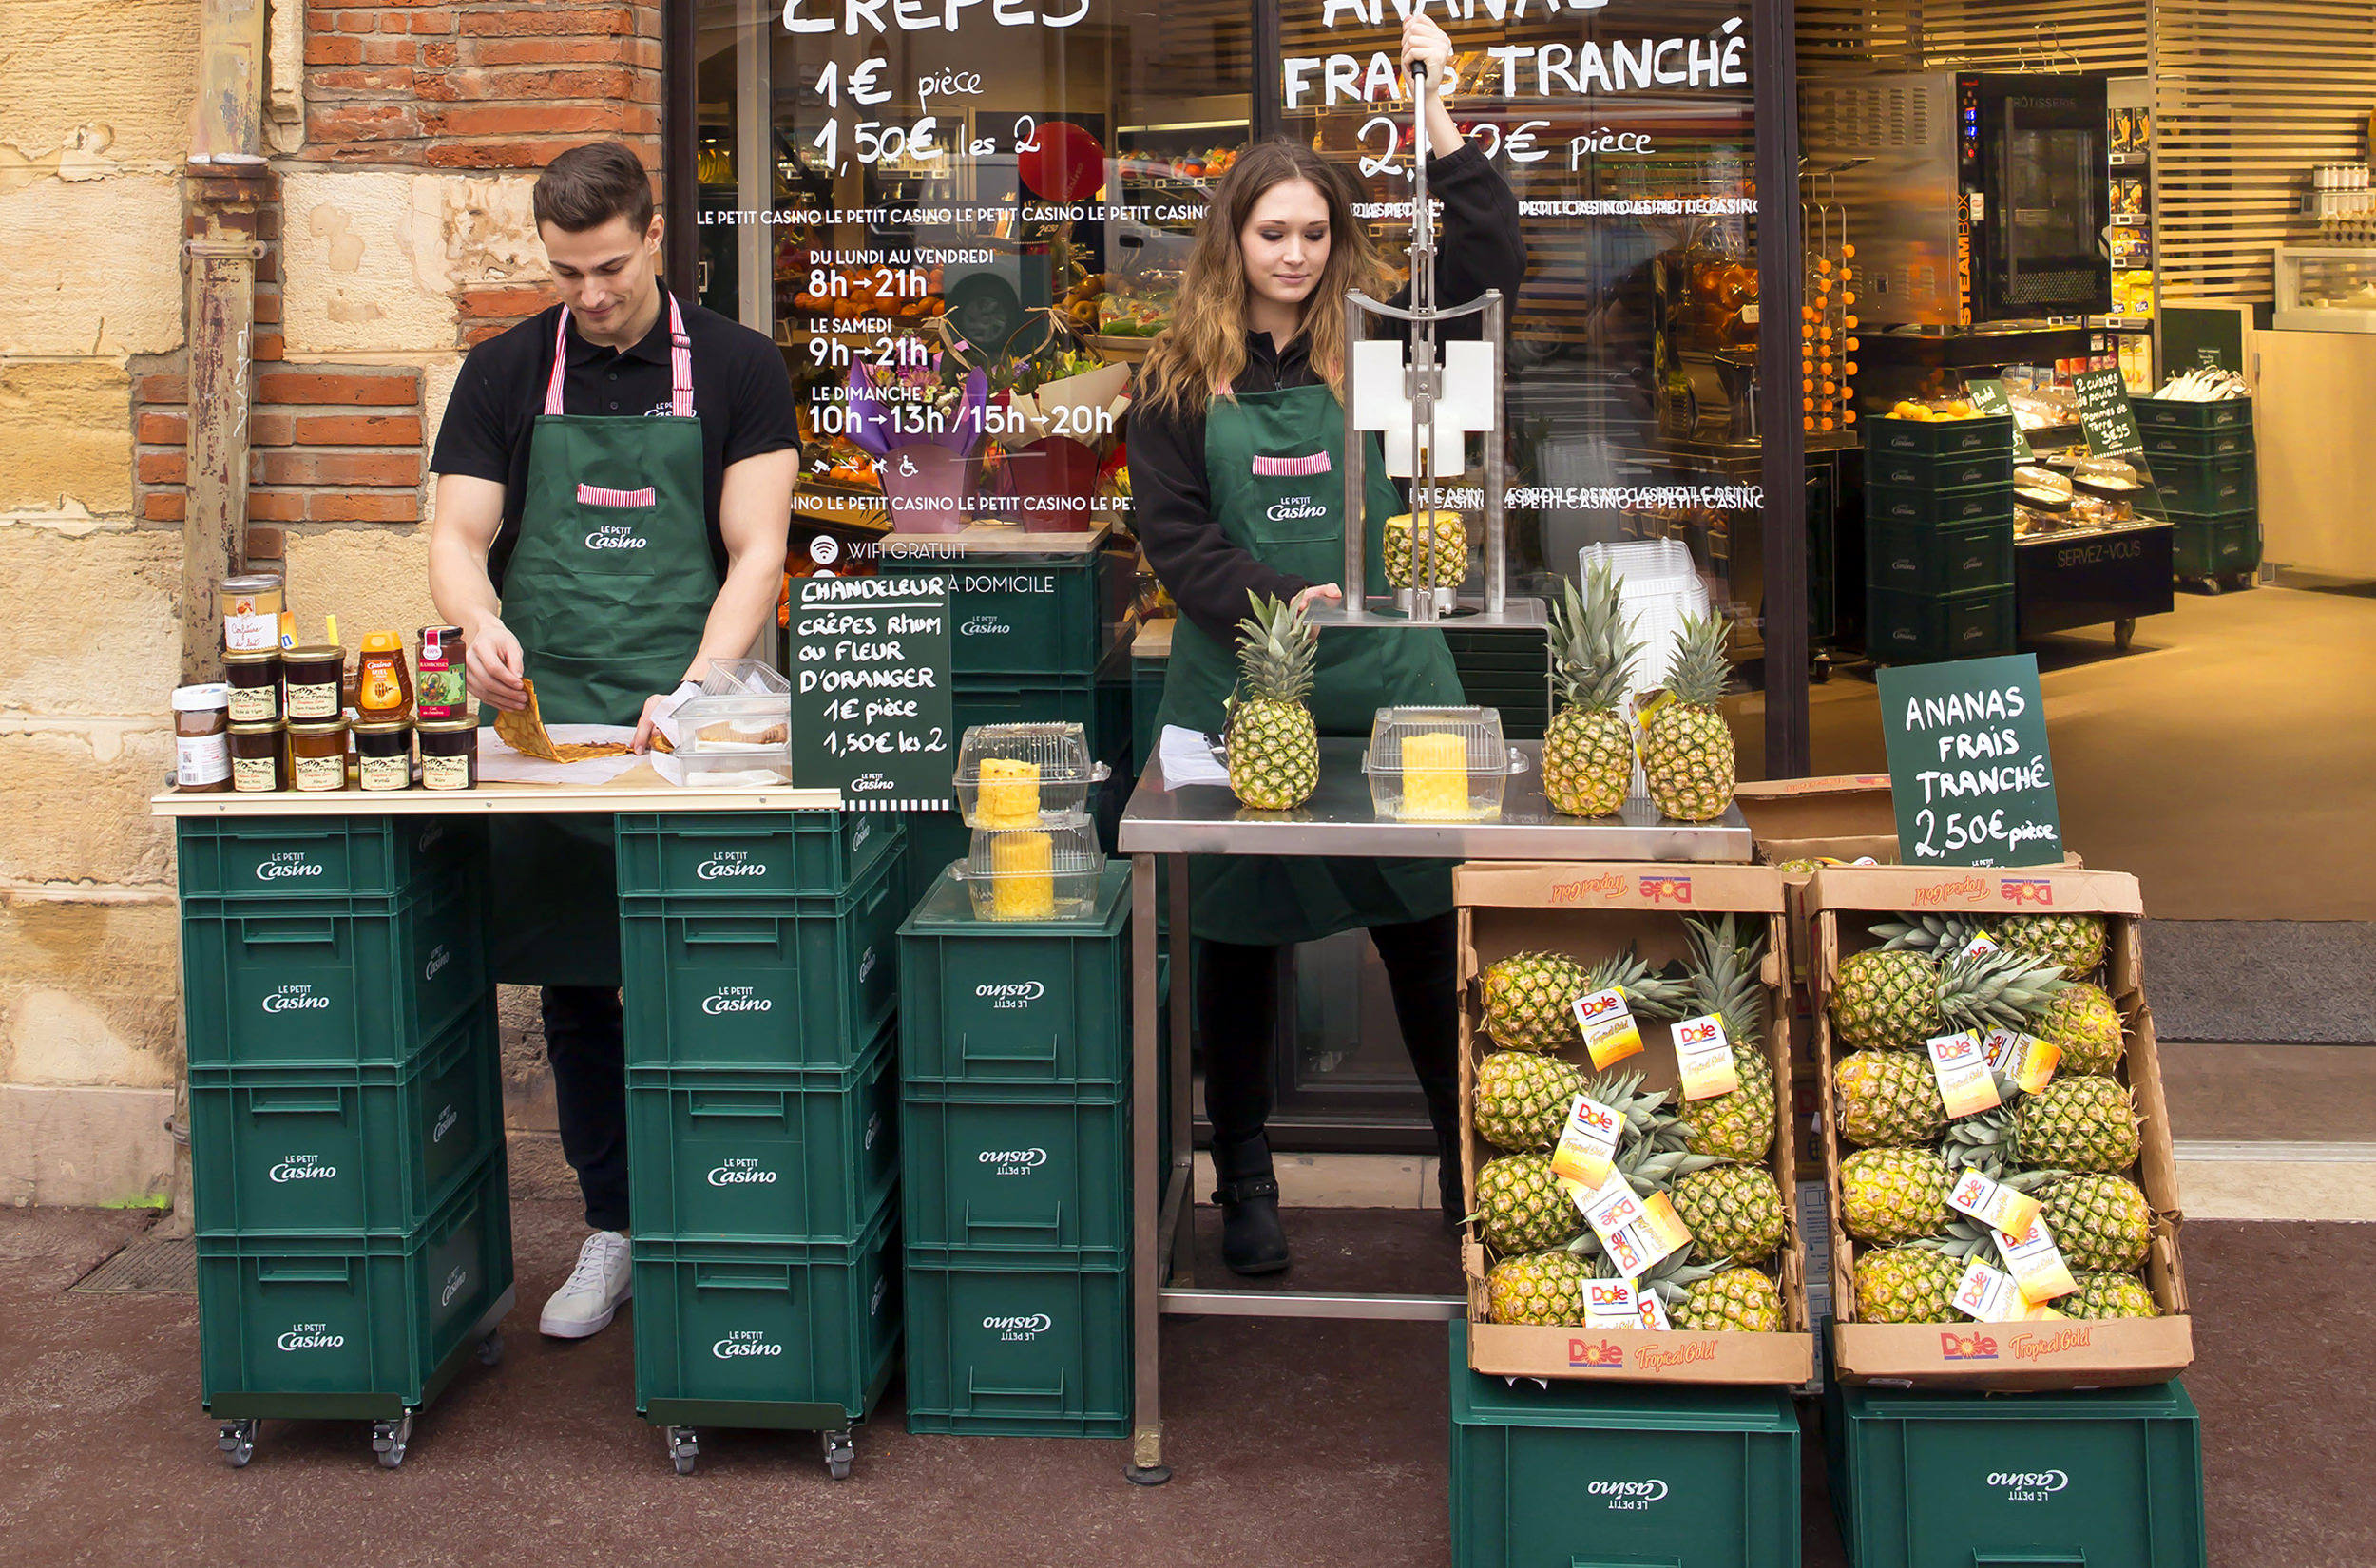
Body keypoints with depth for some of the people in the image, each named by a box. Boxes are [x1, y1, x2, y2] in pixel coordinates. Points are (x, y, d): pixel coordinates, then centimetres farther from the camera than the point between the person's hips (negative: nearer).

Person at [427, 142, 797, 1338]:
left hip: (690, 730, -2)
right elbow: (458, 538, 6)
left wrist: (695, 690, -17)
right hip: (546, 727, 3)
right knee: (573, 992, 8)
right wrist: (479, 622, -18)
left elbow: (756, 551, -3)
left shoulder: (735, 368, 3)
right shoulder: (505, 375, 10)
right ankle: (611, 1229, 20)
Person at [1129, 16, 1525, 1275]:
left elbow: (1490, 268, -4)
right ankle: (1243, 1184, 25)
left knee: (1427, 932, 5)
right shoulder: (1181, 376, 3)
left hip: (1388, 689, 0)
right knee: (1238, 939, 10)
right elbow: (1171, 531, -3)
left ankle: (1471, 1168, 21)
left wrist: (1438, 120, -9)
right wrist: (1277, 601, -18)